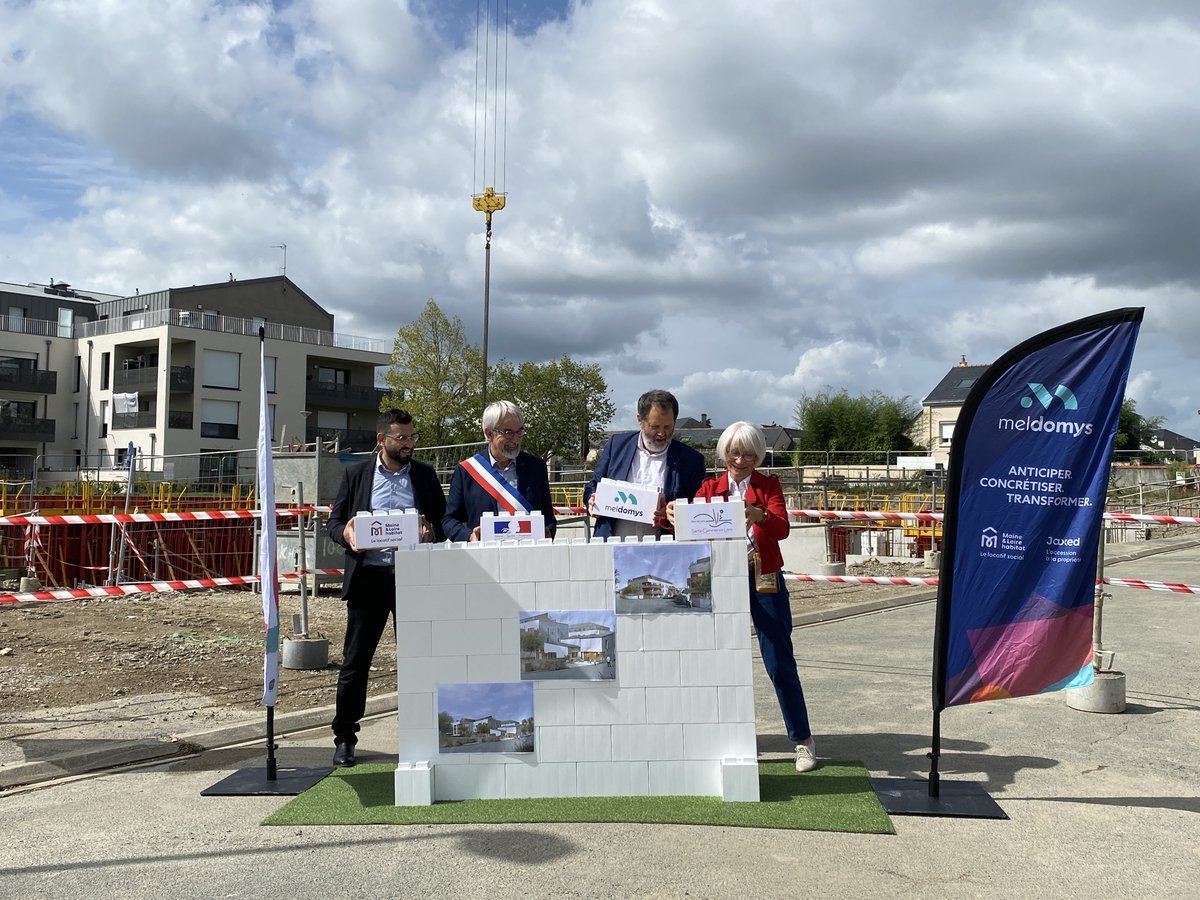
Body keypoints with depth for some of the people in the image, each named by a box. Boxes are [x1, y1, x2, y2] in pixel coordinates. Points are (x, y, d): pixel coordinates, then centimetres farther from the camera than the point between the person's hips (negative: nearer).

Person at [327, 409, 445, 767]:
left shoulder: (426, 475, 10)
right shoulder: (356, 475, 7)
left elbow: (443, 522, 10)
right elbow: (334, 522, 7)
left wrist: (431, 533, -12)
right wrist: (346, 533, -15)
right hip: (367, 577, -1)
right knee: (355, 661, 4)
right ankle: (344, 737, 16)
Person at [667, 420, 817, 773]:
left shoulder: (769, 485, 3)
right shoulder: (710, 488, 9)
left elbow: (782, 528, -13)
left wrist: (758, 515, -33)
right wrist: (674, 515, -26)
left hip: (764, 581, -2)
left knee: (780, 664, -1)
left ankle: (803, 740, 11)